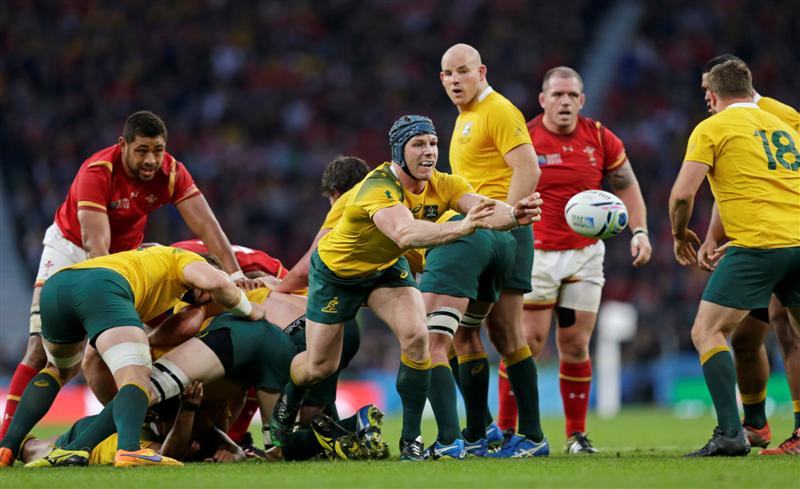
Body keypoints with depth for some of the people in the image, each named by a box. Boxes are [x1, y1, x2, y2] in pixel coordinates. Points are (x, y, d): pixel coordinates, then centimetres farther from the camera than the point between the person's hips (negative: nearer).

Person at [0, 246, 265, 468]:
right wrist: (249, 310, 19)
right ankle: (129, 448, -45)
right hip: (101, 286, -8)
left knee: (59, 371, 33)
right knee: (136, 377, -15)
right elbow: (216, 282, 3)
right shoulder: (182, 258, 23)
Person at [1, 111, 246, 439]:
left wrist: (234, 274, -38)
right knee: (41, 347, -13)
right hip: (71, 248, -4)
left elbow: (205, 224, -24)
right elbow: (95, 244, -40)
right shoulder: (97, 172, -32)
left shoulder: (171, 173, -19)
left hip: (125, 254, 4)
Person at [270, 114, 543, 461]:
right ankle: (287, 406, 41)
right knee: (320, 366, 4)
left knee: (416, 336, -21)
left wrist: (514, 214, -60)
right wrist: (461, 227, -72)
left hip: (387, 268, 4)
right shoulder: (379, 188, -38)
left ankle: (411, 439, -9)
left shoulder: (442, 185, -20)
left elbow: (483, 208, -37)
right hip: (336, 271, -4)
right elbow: (404, 234, -57)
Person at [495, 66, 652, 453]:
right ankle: (505, 430, -3)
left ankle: (576, 433, 10)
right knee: (528, 342, -10)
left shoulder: (600, 139, 0)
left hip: (585, 254, 3)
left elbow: (626, 185, 11)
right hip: (535, 253, -3)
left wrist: (640, 232, 0)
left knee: (575, 346, 1)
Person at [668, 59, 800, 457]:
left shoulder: (712, 129, 3)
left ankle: (730, 433, -15)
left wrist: (680, 234, 16)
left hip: (758, 244, -6)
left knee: (707, 332, -1)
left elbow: (683, 193, -5)